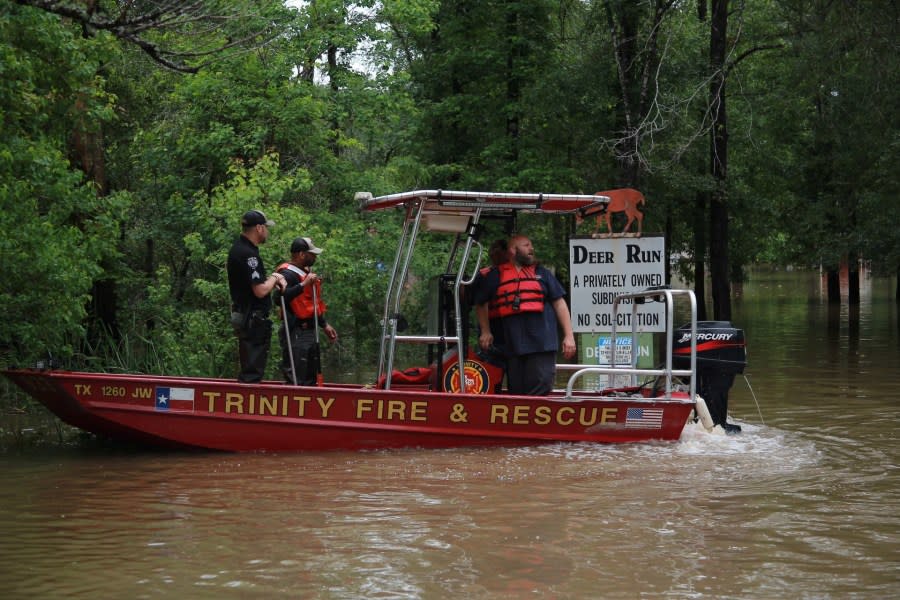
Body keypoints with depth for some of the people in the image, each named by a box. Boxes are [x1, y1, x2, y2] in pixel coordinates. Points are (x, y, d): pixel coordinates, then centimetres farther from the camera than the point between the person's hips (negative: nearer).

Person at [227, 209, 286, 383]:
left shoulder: (240, 247, 13)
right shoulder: (247, 254, -19)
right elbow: (260, 290, -23)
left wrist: (275, 278, 4)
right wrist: (274, 278, -4)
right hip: (252, 320, -11)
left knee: (249, 369, 16)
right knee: (252, 371, -9)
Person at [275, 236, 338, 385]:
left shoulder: (306, 272, 17)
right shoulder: (288, 274, -15)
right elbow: (280, 297, -33)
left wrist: (324, 324, 30)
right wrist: (303, 285, -33)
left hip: (309, 332, 11)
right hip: (295, 333, -10)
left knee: (310, 378, 15)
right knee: (295, 379, -12)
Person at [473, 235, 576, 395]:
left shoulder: (541, 273, 15)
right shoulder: (496, 276, 14)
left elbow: (559, 303, 11)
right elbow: (481, 304, 25)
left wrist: (569, 336, 2)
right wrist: (485, 332, 16)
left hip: (542, 344, -1)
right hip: (512, 345, 1)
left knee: (540, 394, -8)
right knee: (516, 393, 5)